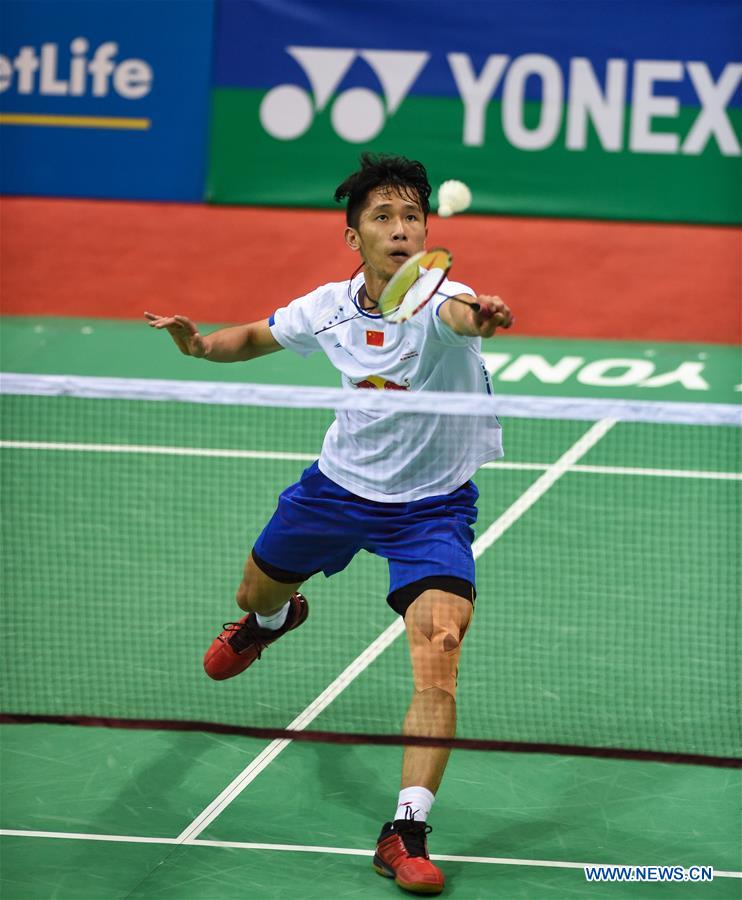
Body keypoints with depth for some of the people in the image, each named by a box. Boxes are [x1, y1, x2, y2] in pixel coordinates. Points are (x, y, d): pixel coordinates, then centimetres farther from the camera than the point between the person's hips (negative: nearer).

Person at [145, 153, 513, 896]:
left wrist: (478, 314, -78)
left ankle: (406, 834, -17)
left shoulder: (438, 297, -27)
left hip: (431, 506, -5)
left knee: (438, 656, -24)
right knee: (255, 595, 27)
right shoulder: (328, 307, -11)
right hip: (340, 484, 5)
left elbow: (457, 314, -54)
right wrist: (202, 345, -10)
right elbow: (259, 337, 10)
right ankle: (273, 618, 68)